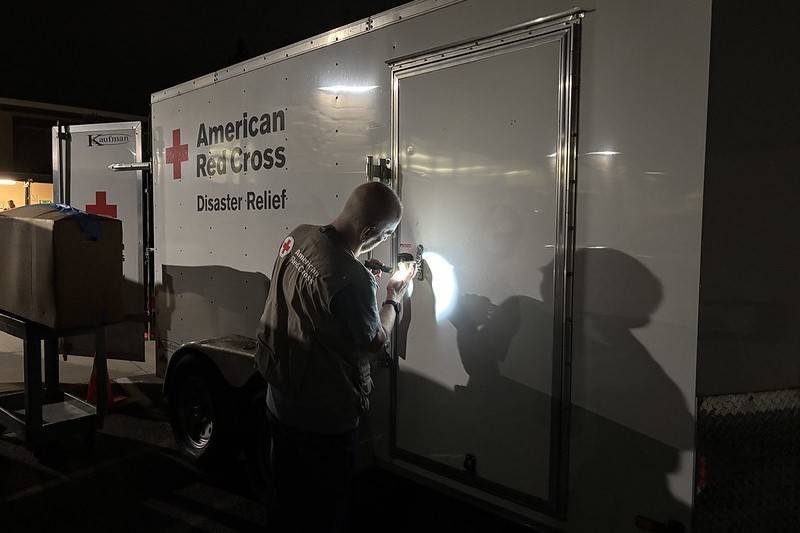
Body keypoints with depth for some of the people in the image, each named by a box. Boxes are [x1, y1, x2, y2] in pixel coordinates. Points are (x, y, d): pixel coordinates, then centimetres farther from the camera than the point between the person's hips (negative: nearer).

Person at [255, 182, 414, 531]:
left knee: (289, 501, 27)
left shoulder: (297, 236, -8)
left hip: (279, 401, 8)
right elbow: (376, 342, -15)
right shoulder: (352, 280, -33)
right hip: (323, 420, -8)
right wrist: (394, 299, 1)